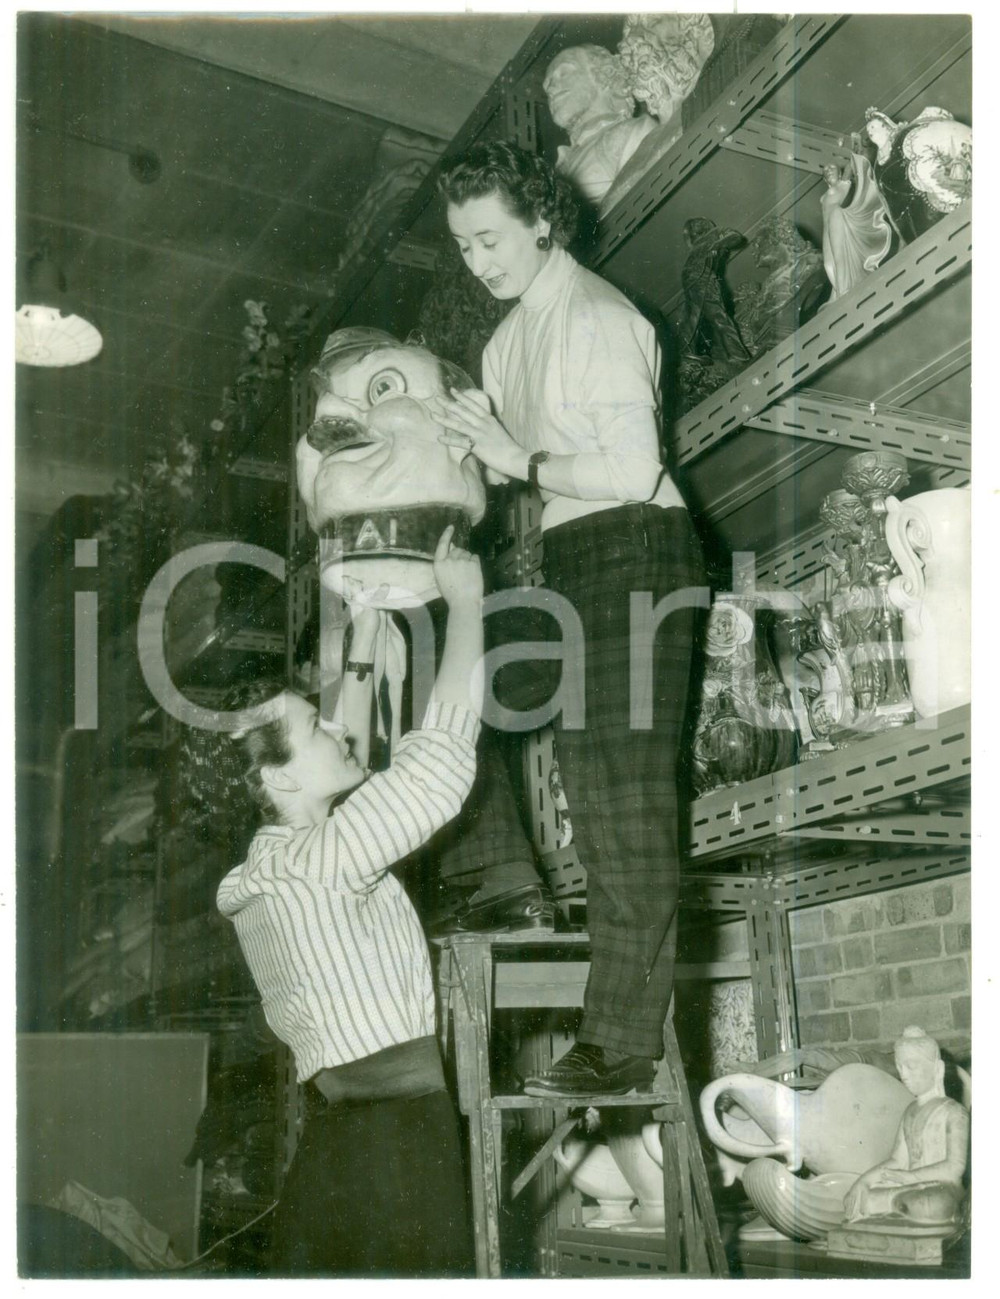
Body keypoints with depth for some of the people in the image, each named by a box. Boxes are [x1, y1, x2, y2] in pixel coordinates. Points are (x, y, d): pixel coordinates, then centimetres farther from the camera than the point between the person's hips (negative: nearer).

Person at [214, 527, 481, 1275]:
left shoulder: (272, 862, 12)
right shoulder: (320, 856, -14)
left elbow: (347, 758, 28)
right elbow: (447, 745, -15)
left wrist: (365, 636, 27)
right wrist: (465, 599, -4)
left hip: (343, 1146, 9)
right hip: (400, 1150, -9)